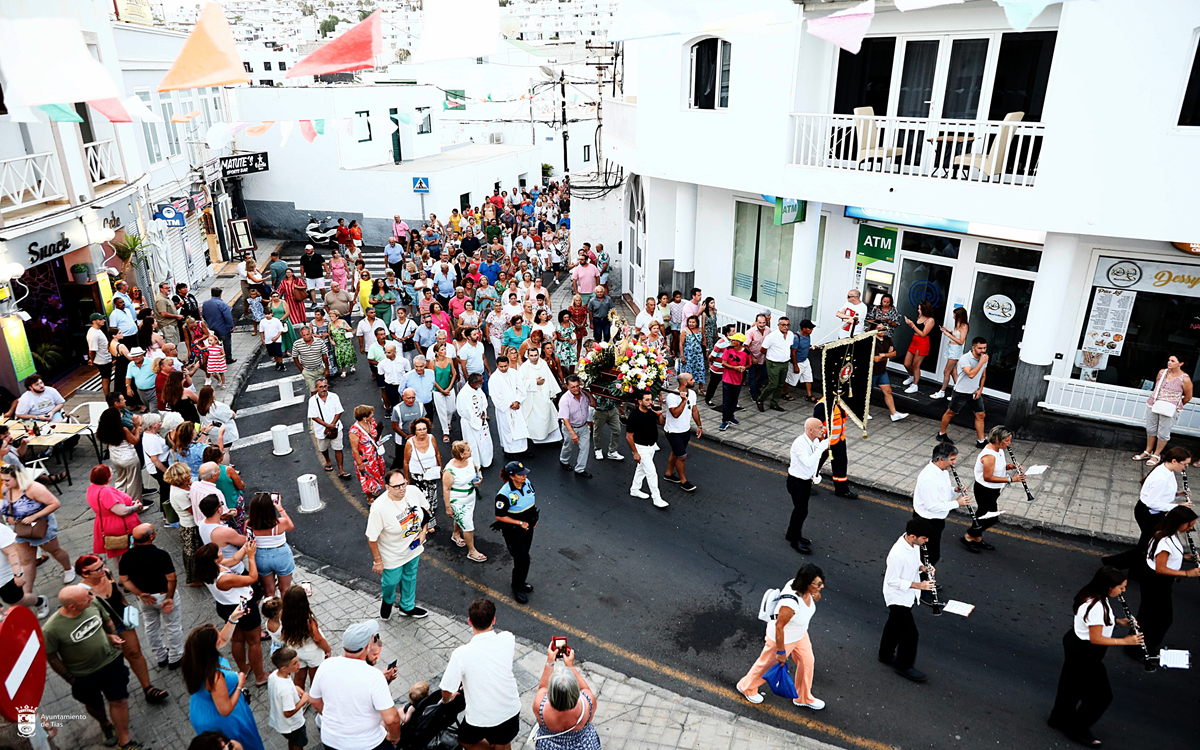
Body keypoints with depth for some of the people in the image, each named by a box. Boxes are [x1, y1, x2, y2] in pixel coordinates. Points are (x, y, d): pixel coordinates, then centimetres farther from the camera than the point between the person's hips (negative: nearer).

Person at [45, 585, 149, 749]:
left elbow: (107, 620, 4)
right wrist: (70, 679, -6)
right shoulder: (51, 629, -30)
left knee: (119, 700, 7)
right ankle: (105, 725, 57)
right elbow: (51, 657, -13)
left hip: (111, 660, 2)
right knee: (94, 705, 24)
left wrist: (112, 635, -12)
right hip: (84, 675, -2)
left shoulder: (93, 602, -19)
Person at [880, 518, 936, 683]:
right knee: (910, 633, 2)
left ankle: (886, 655, 44)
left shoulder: (913, 543, -11)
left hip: (907, 595, 9)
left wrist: (922, 567, -11)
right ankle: (904, 666, 22)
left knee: (895, 625, 25)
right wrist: (918, 585, -27)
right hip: (898, 598, -8)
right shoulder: (898, 555, -37)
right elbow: (892, 581, -26)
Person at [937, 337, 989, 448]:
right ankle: (941, 434, 26)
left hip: (975, 393, 6)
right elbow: (971, 374, -34)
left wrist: (980, 389, 4)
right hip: (961, 392, -6)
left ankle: (981, 441, 11)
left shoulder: (984, 358, 1)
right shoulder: (965, 358, -21)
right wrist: (982, 362, -31)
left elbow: (983, 376, 15)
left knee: (981, 415, 3)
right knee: (950, 413, 8)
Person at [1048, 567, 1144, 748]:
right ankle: (1078, 730, 21)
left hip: (1074, 644, 10)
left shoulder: (1092, 597, -2)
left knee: (1072, 685, 25)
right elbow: (1096, 639, -26)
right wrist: (1124, 641, -20)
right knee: (1101, 695, 5)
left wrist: (1118, 621, 3)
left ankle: (1060, 719, 43)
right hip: (1084, 653, -10)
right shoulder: (1097, 606, -32)